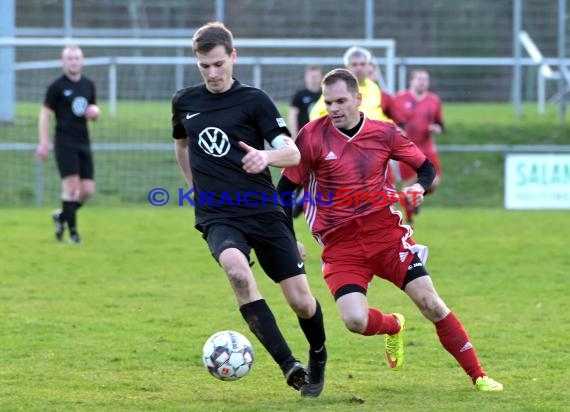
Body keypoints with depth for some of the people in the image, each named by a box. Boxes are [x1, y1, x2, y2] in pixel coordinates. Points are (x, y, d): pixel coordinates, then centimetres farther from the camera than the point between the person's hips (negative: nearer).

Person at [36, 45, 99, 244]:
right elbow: (45, 114, -3)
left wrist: (94, 112, -1)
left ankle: (62, 216, 23)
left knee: (88, 190, 1)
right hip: (65, 144, -6)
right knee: (71, 187, -14)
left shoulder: (89, 85, 12)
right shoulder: (56, 86, -4)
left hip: (83, 144, 6)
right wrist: (44, 143, -11)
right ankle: (72, 231, -6)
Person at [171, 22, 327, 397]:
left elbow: (293, 154, -8)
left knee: (300, 300, -3)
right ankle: (289, 365, -31)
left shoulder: (254, 100, -2)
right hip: (218, 216, 1)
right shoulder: (184, 102, 8)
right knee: (236, 269, -33)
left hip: (264, 211, -1)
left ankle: (318, 358, 33)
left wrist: (265, 156, -29)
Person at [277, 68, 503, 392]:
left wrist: (419, 188, -13)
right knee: (355, 320, -19)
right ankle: (393, 326, 19)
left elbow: (426, 168, 10)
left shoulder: (384, 133, -1)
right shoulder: (313, 137, -7)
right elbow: (286, 188, 1)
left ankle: (478, 375, 7)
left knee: (429, 301, -6)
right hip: (340, 244, -1)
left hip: (385, 231, 1)